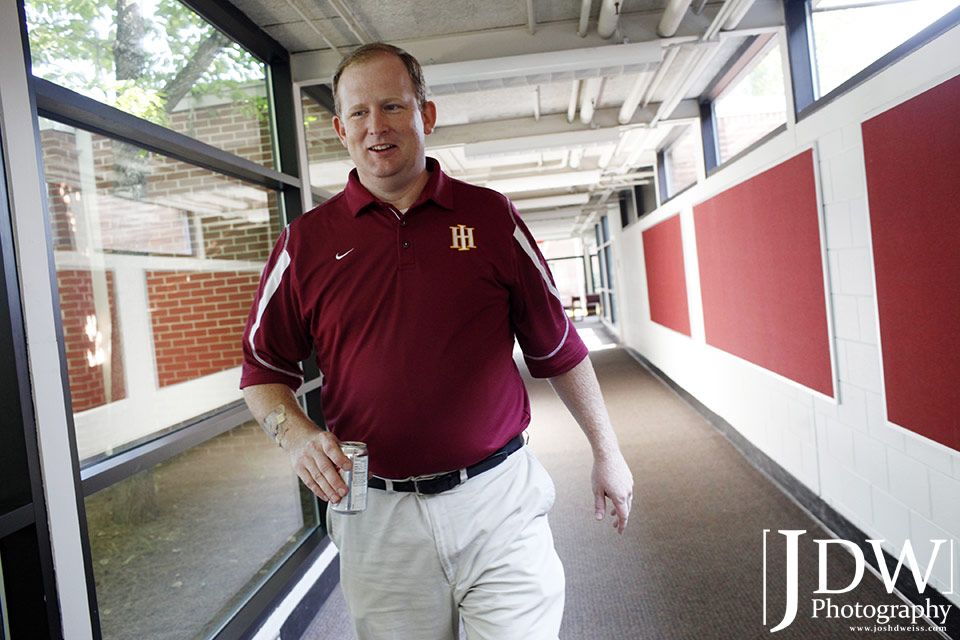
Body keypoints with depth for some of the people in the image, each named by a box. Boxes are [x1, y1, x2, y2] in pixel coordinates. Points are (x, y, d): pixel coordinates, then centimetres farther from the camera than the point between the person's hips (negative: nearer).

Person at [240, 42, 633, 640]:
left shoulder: (492, 217, 2)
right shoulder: (306, 242, 2)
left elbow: (559, 349, 7)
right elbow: (263, 368, 9)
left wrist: (607, 452, 11)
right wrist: (298, 434, -11)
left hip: (500, 502, 0)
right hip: (375, 516, 1)